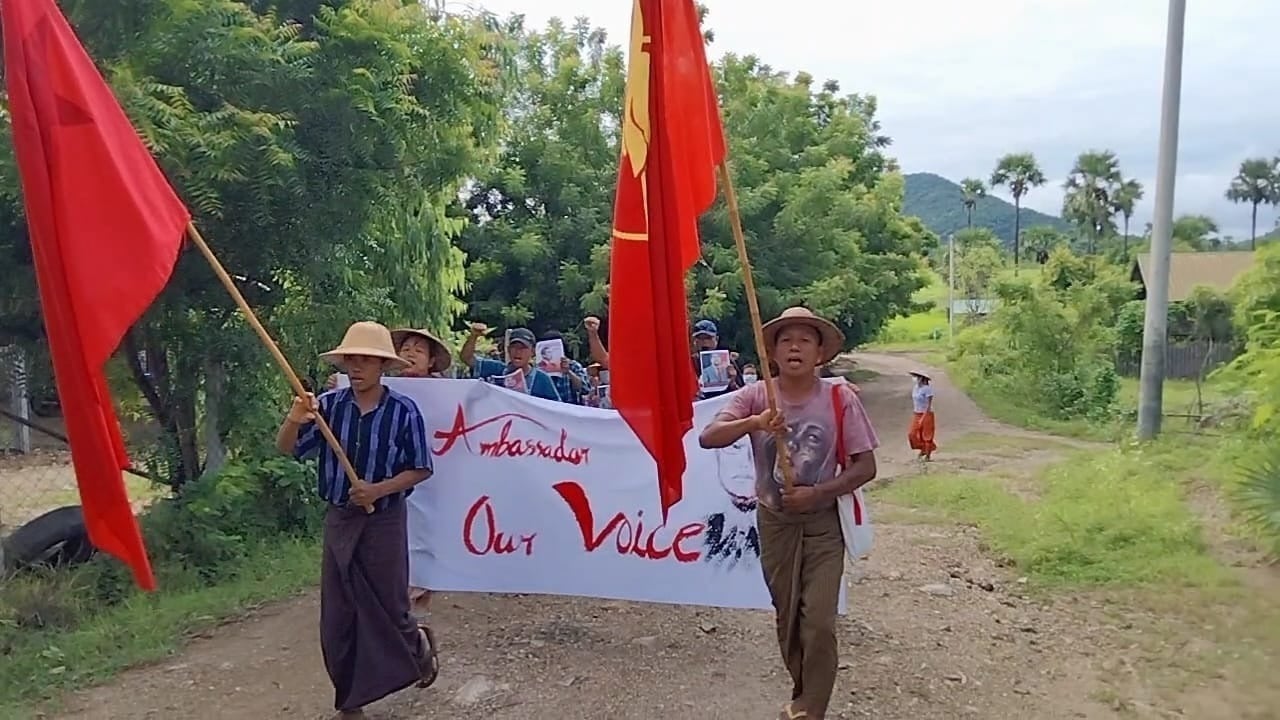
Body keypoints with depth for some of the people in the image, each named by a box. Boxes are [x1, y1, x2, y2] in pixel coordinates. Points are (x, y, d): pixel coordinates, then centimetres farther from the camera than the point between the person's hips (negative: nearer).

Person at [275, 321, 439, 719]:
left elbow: (421, 470, -6)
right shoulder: (329, 404, -6)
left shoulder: (404, 411, -13)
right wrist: (294, 420, -26)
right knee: (337, 616, 9)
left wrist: (379, 489, -20)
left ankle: (418, 645, 43)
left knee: (386, 608, 8)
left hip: (384, 521, -3)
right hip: (339, 519, 3)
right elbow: (286, 449, -5)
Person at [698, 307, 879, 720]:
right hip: (774, 521, 2)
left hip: (823, 522, -2)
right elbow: (707, 438, -18)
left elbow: (866, 466, -8)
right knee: (787, 617, 15)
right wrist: (753, 423, -35)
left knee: (819, 621, -7)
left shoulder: (840, 398, -11)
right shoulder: (756, 396, -8)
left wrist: (817, 493, -20)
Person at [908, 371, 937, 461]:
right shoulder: (915, 387, 5)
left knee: (927, 435, 3)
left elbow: (929, 404, -18)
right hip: (916, 414, 7)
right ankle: (923, 449, 22)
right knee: (912, 434, 1)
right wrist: (913, 414, 12)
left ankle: (928, 455, 16)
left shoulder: (927, 388, -18)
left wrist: (923, 418, -20)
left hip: (926, 414, -7)